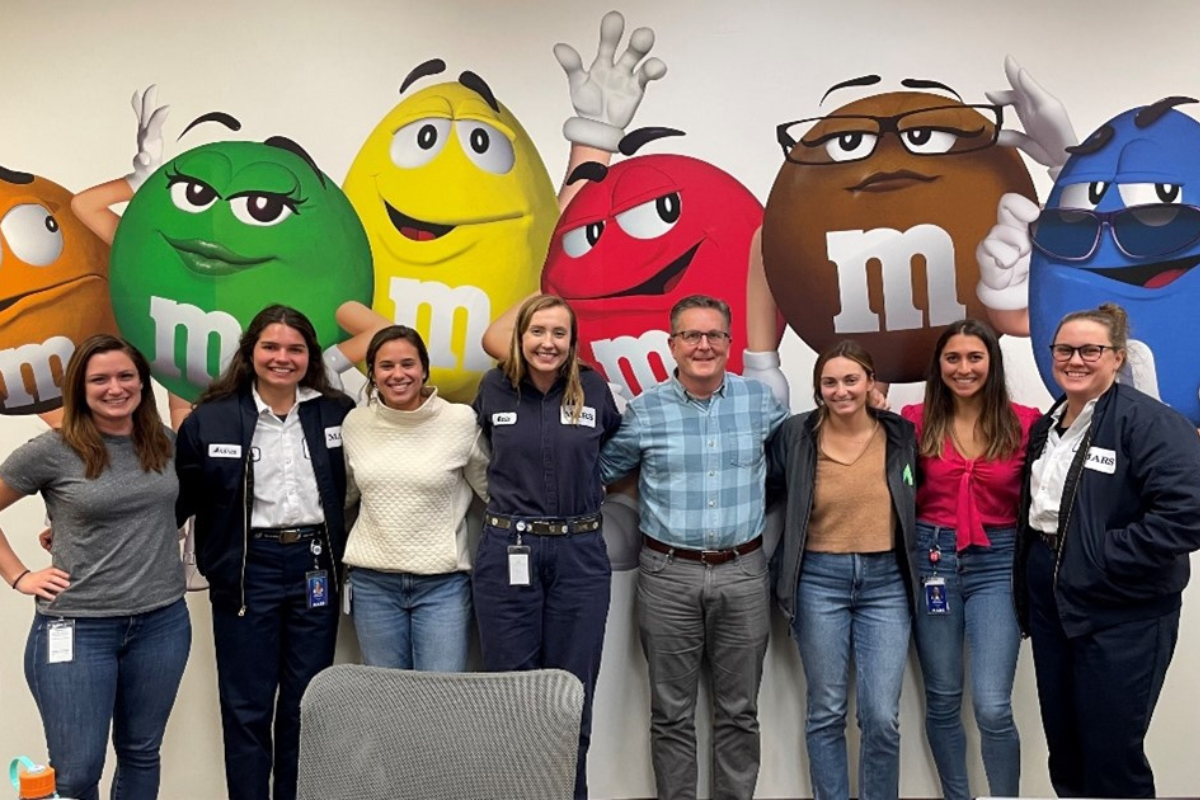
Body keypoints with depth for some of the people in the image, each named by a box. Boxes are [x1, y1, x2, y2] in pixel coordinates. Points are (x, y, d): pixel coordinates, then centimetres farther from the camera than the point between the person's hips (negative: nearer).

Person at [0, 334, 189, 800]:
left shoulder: (165, 443, 4)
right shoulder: (50, 452, -8)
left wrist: (161, 537, 8)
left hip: (163, 621, 4)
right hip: (78, 628, -3)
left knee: (141, 753, 16)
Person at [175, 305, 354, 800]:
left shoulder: (337, 413, 1)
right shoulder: (210, 419, -4)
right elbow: (179, 497, 0)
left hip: (315, 565, 2)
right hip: (248, 569, -2)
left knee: (307, 704, 11)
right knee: (247, 708, 7)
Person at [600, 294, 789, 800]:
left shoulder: (760, 401, 2)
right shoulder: (645, 410, -2)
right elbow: (600, 471, 9)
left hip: (743, 573, 1)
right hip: (668, 574, -1)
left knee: (739, 711, 12)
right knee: (672, 713, 9)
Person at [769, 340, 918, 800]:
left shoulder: (901, 434, 1)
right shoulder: (795, 436, -4)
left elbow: (918, 505, 12)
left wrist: (917, 568, 7)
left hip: (886, 581, 1)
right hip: (819, 580, 0)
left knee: (882, 716, 0)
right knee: (826, 712, 8)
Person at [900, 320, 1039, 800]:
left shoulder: (1024, 423, -2)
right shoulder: (916, 421, 0)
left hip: (997, 564, -1)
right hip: (932, 559, 1)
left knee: (992, 708, -6)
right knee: (942, 700, 11)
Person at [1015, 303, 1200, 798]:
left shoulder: (1150, 422, -15)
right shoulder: (1046, 426, 11)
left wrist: (1102, 561, -22)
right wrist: (1029, 581, 10)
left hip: (1121, 612, -7)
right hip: (1051, 603, 8)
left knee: (1111, 755, 2)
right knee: (1062, 744, 17)